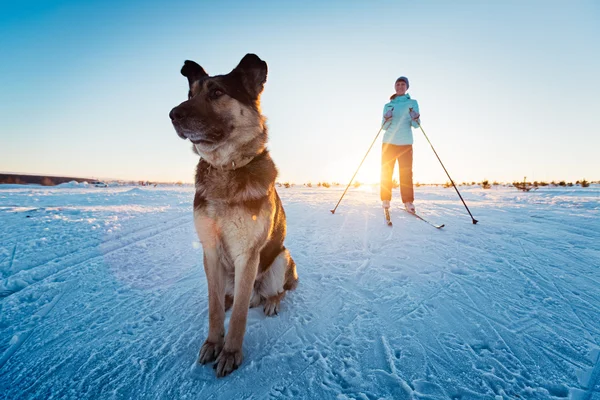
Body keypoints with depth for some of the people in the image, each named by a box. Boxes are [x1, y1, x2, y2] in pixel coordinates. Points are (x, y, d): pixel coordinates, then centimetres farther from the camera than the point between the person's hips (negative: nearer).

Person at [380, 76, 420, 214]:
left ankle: (408, 202, 0)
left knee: (406, 173, -4)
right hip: (389, 142, 1)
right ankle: (385, 200, 7)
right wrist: (387, 118, -17)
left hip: (406, 143, -1)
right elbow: (384, 126, 3)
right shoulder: (388, 105, 12)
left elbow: (416, 125, 1)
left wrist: (415, 118, -21)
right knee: (386, 172, -1)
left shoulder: (412, 103, 9)